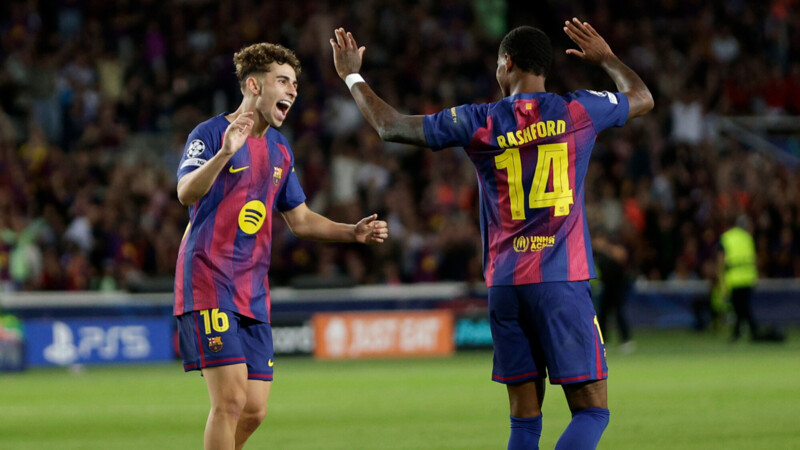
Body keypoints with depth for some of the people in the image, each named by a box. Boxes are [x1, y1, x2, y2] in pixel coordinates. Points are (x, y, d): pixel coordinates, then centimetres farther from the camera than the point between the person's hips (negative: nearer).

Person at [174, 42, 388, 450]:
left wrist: (353, 232, 10)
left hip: (253, 293, 7)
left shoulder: (279, 149, 16)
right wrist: (224, 154, -40)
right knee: (230, 399, -16)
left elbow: (300, 219, 25)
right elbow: (186, 192, -24)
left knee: (253, 411, 3)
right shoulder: (210, 133, -7)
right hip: (209, 283, -7)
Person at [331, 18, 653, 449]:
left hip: (504, 284, 2)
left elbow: (390, 126, 10)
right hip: (563, 283, -2)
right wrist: (606, 58, 39)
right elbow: (642, 98, 22)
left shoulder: (479, 122, 2)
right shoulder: (578, 111, 2)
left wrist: (352, 76, 24)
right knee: (591, 410, -3)